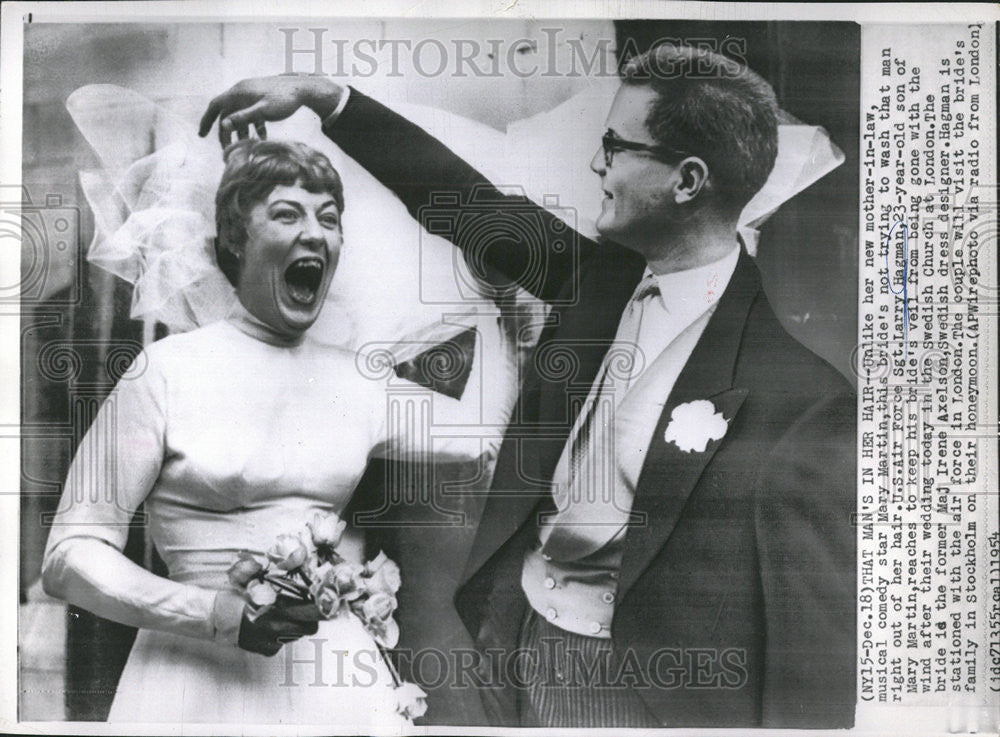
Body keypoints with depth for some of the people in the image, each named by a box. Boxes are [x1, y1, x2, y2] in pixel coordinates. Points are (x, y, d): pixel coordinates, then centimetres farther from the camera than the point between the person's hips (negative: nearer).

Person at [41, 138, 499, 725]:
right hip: (199, 677, -3)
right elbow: (70, 556, -6)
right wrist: (218, 614, -18)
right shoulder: (169, 369, -5)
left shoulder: (356, 382, 6)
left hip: (334, 670, 3)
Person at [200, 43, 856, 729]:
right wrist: (321, 95, 7)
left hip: (636, 690, -6)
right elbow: (471, 200, 5)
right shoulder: (605, 279, -3)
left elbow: (815, 637, -19)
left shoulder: (802, 393, -22)